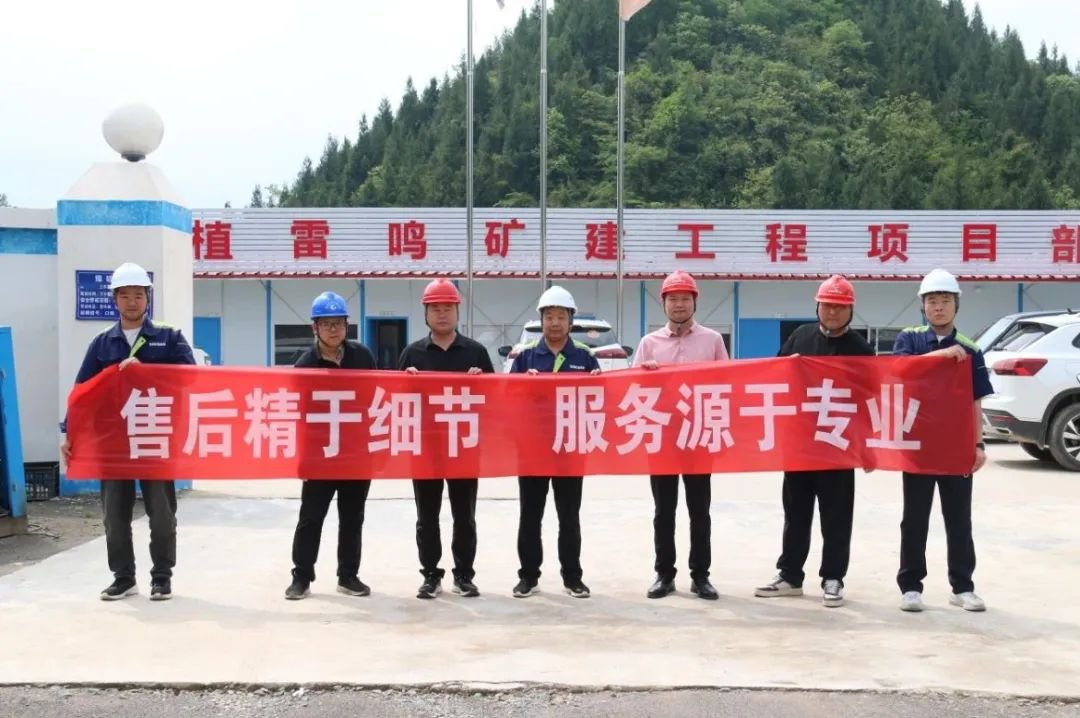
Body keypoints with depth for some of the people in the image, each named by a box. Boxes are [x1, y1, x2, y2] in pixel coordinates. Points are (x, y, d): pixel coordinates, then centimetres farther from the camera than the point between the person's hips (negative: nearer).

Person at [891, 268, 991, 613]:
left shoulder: (970, 350, 4)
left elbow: (975, 403, 3)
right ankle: (911, 586, 14)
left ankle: (962, 586, 18)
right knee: (915, 518, 6)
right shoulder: (909, 338, 3)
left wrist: (978, 444, -5)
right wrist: (941, 353, -28)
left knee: (959, 519, 8)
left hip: (957, 446, 1)